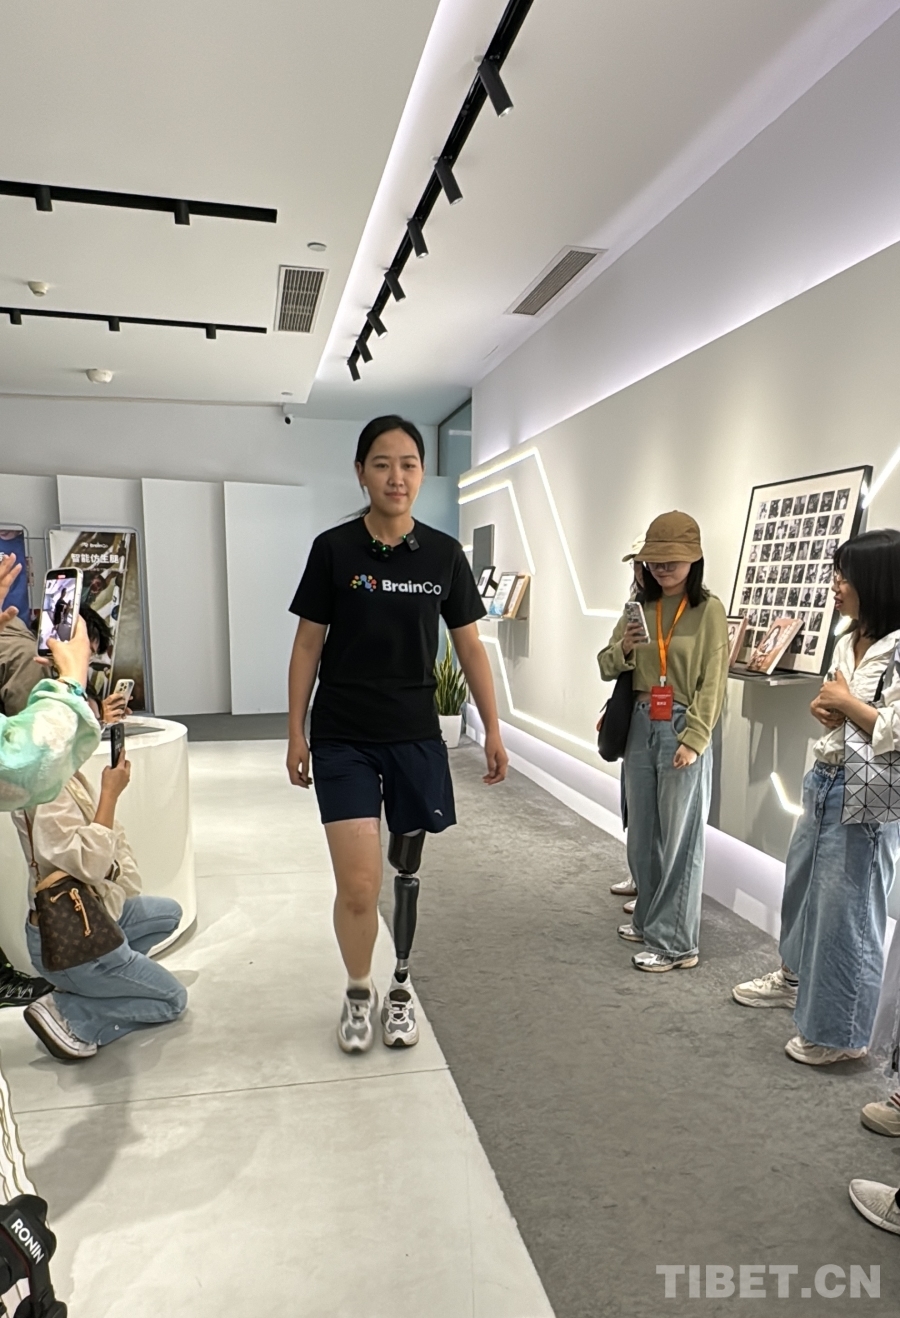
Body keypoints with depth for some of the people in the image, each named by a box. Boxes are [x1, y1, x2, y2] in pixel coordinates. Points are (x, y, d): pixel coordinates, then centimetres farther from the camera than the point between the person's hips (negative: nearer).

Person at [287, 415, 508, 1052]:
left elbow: (470, 646, 6)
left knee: (406, 870, 14)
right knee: (358, 886, -7)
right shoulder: (333, 548, -4)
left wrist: (493, 730, 3)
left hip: (417, 737, 2)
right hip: (343, 738, -2)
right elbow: (308, 644, 1)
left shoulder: (444, 554, 1)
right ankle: (358, 991, 22)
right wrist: (296, 731, 0)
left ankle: (401, 989, 36)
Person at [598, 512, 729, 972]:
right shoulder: (640, 607, 9)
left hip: (683, 731, -6)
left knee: (679, 838, 1)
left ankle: (675, 942, 11)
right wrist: (623, 648, -12)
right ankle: (648, 918, 33)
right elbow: (607, 668, 10)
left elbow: (712, 681, -10)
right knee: (641, 833, 15)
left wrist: (693, 740, -16)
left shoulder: (708, 610, -7)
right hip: (641, 727, 6)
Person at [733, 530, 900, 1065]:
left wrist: (845, 701, -16)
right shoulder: (851, 641, 8)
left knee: (845, 911, 5)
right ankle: (796, 977, 47)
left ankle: (840, 1033, 24)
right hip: (823, 782, 9)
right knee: (801, 886, 23)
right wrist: (824, 708, -2)